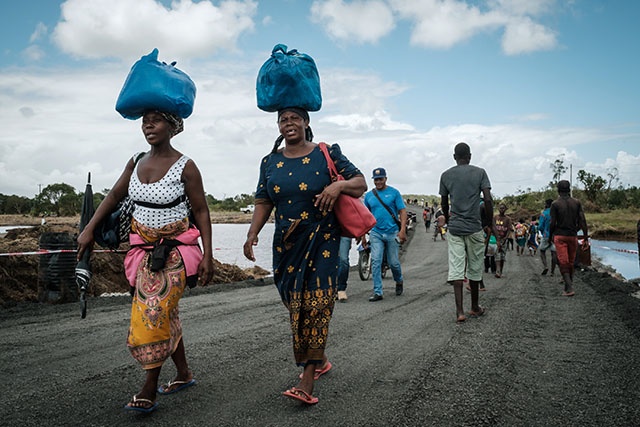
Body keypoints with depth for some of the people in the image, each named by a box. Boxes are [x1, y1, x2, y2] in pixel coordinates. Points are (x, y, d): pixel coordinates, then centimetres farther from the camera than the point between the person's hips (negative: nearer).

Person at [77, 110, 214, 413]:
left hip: (175, 249, -6)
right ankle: (183, 374, 28)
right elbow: (114, 196, 14)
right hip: (144, 248, 6)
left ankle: (149, 391, 1)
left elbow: (201, 212, -10)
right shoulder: (136, 163, 5)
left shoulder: (185, 167, -12)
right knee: (164, 313, 12)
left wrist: (208, 255, -14)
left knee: (156, 312, -12)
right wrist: (89, 229, 6)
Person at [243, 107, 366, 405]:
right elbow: (263, 203, 10)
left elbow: (361, 184, 0)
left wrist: (339, 184, -20)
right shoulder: (270, 162, 11)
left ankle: (308, 380, -6)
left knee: (316, 304, -9)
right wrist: (252, 234, -4)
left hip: (321, 241, -4)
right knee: (296, 305, 7)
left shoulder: (326, 154, 0)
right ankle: (319, 361, 29)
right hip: (286, 244, 4)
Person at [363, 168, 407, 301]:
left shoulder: (394, 192, -1)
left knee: (393, 262, 6)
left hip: (392, 233, -2)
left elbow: (402, 211, -3)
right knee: (376, 261, -6)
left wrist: (402, 230, -14)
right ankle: (377, 292, -1)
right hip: (376, 233, 2)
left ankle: (399, 281, 36)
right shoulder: (369, 195, 7)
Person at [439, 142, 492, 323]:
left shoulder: (446, 175, 5)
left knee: (456, 268, -1)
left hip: (454, 228, 1)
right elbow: (488, 200, -8)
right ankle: (475, 307, 24)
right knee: (475, 268, 12)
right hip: (475, 227, -1)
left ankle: (459, 311, -9)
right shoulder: (479, 172, 0)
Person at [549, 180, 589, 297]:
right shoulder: (577, 202, 2)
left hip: (560, 236, -3)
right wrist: (585, 238, 1)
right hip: (573, 236, 3)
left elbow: (552, 223, -8)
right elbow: (582, 221, -2)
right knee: (570, 264, 14)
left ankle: (570, 288, -18)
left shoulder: (555, 204, -6)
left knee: (563, 263, -5)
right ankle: (567, 288, 23)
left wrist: (550, 236, 8)